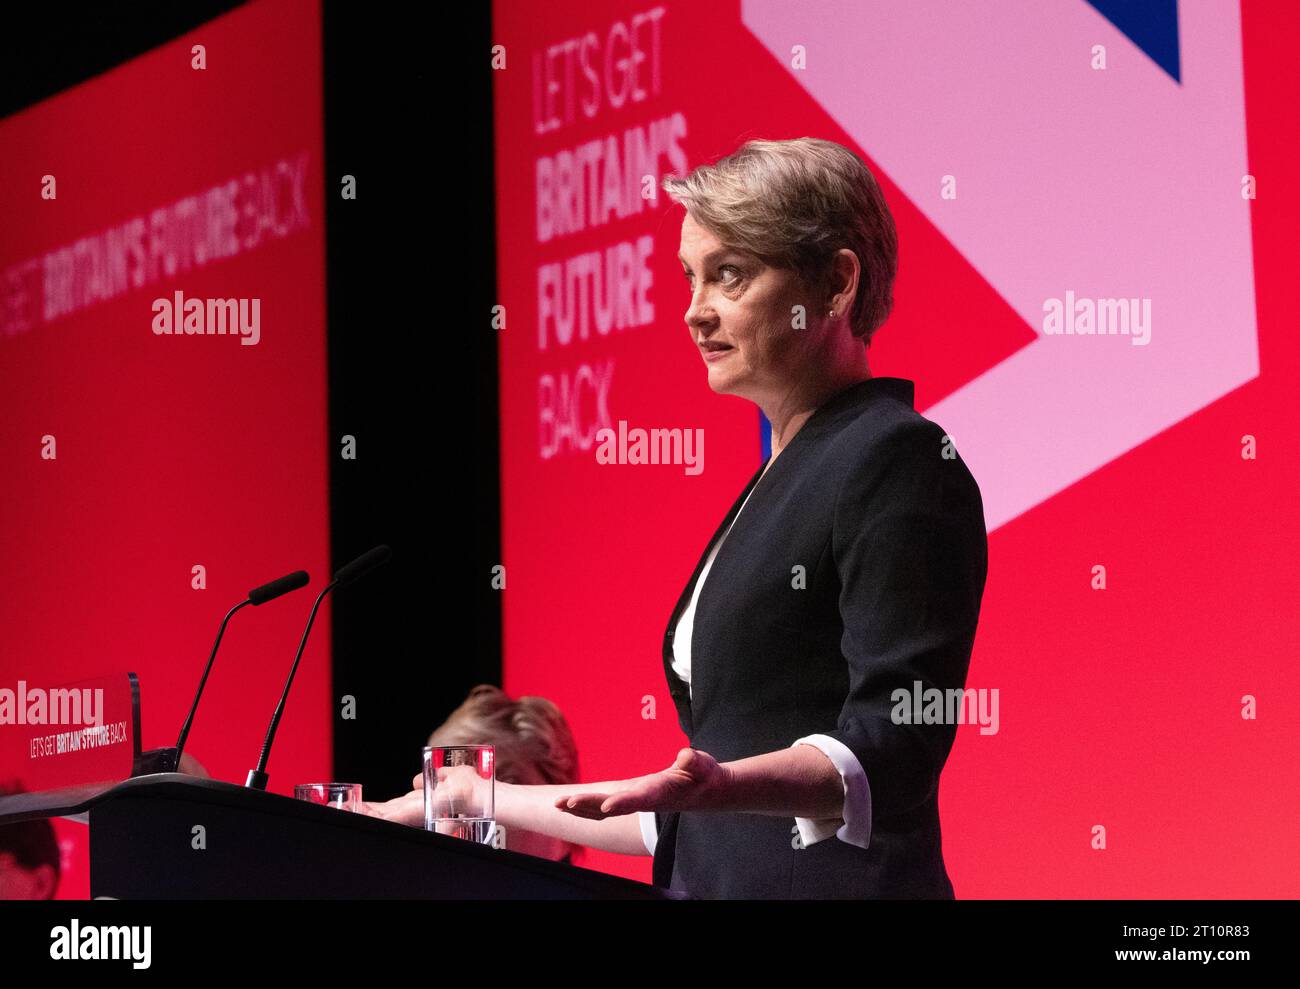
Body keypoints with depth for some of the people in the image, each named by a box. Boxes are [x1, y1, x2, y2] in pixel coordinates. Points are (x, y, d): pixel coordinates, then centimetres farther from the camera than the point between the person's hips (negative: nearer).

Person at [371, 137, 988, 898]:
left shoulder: (896, 459, -6)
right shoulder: (776, 485, 21)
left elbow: (892, 749, -18)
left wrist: (719, 784, -33)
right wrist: (488, 804, 23)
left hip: (840, 887, -8)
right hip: (717, 882, 8)